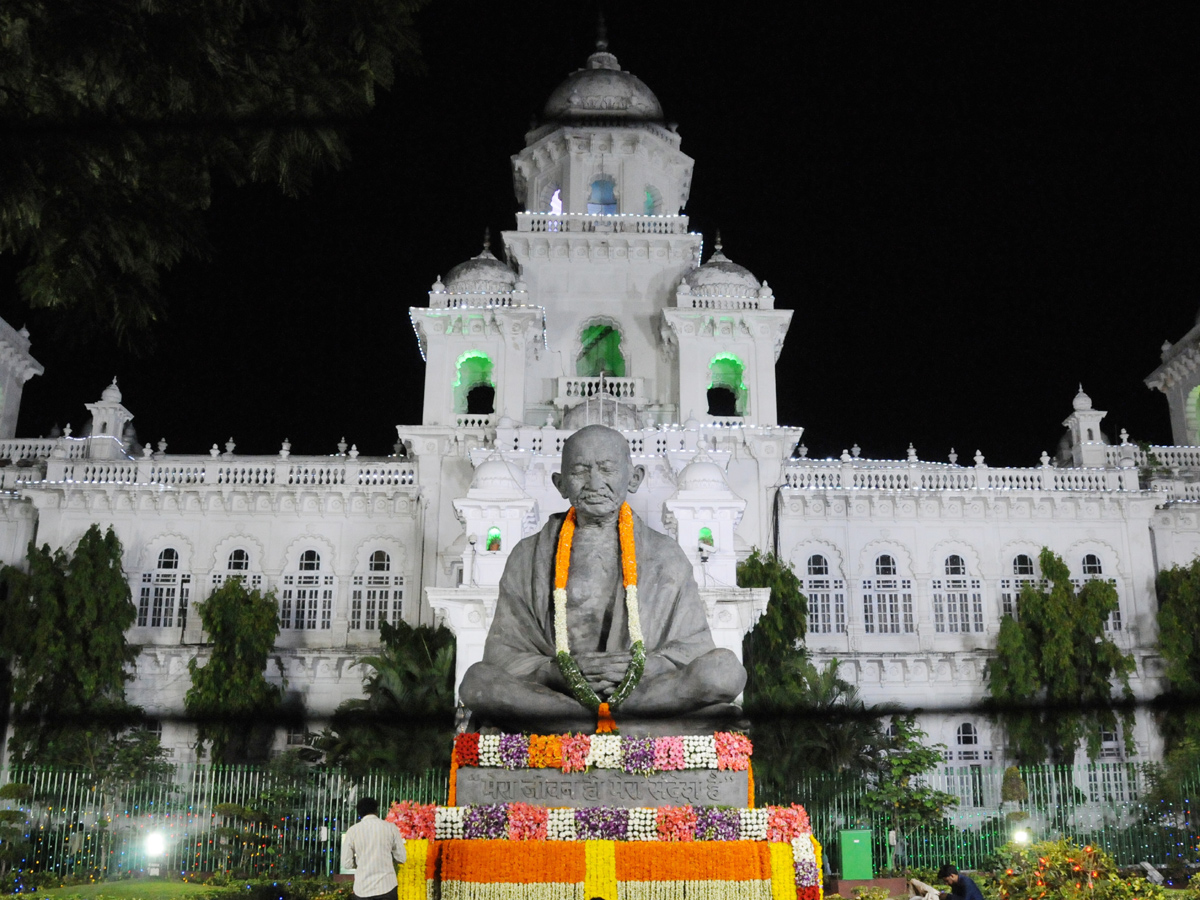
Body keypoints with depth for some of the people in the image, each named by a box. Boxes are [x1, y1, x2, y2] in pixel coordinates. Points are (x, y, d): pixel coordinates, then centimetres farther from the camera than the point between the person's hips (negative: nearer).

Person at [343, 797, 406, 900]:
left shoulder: (352, 831, -1)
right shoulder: (390, 827, -1)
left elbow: (347, 863, 1)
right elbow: (401, 857, 2)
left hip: (363, 888, 0)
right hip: (387, 886, 0)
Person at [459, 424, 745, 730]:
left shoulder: (664, 555, 13)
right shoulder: (529, 557, 12)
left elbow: (693, 646, 7)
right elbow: (502, 651, 6)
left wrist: (641, 666, -15)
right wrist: (561, 671, -14)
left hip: (644, 686, 0)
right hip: (556, 689, 0)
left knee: (724, 669, -26)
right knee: (477, 681, -29)